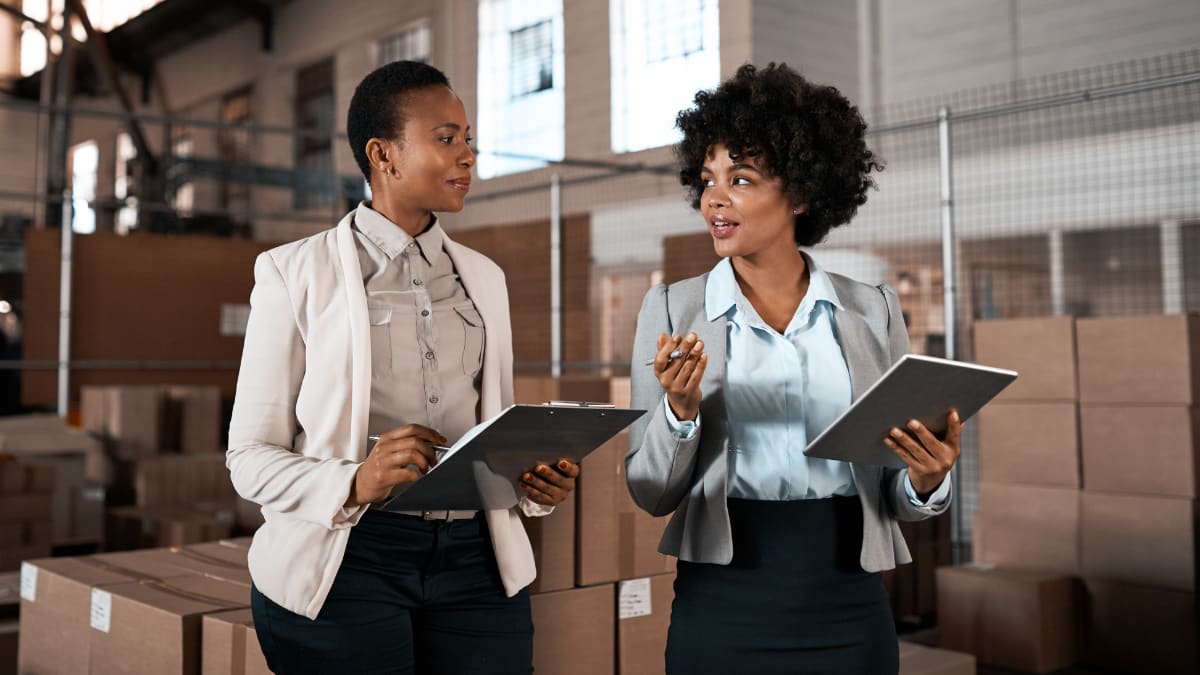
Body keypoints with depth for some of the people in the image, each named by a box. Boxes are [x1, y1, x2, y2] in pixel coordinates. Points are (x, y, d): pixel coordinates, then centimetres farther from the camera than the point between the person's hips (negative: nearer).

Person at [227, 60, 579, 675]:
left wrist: (536, 483, -4)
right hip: (348, 559, -3)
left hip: (477, 560, 4)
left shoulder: (483, 277, 12)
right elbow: (251, 457, -4)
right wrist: (355, 484, -22)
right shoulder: (295, 272, -1)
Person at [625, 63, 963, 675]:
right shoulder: (672, 309, -2)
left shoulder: (874, 311, 1)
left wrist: (926, 480, -14)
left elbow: (899, 498, 7)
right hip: (723, 610, -1)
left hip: (851, 613, 1)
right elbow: (651, 493, -1)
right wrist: (680, 410, -18)